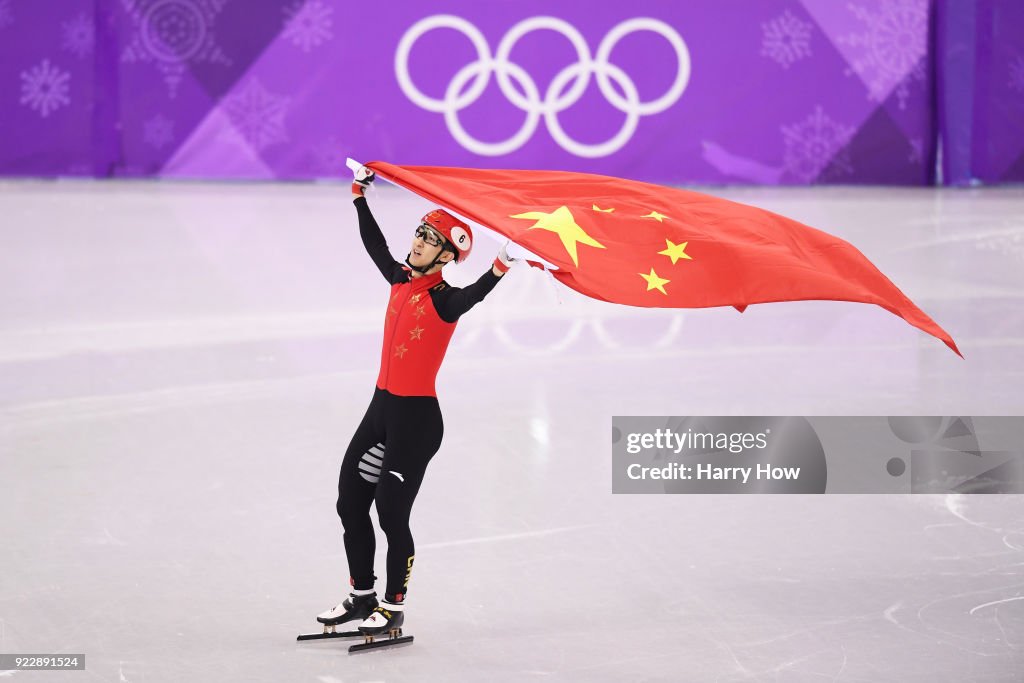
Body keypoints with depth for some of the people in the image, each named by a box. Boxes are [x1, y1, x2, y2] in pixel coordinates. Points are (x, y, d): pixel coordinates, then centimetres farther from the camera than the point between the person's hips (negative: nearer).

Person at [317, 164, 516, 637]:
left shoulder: (444, 300, -14)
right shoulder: (401, 280, 6)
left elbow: (473, 296, -35)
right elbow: (375, 245, 22)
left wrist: (499, 270, -52)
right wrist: (359, 196, 28)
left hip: (416, 419, -8)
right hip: (382, 407, 8)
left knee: (392, 513, -2)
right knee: (350, 501, 13)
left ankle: (393, 608, 13)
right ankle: (362, 597, 27)